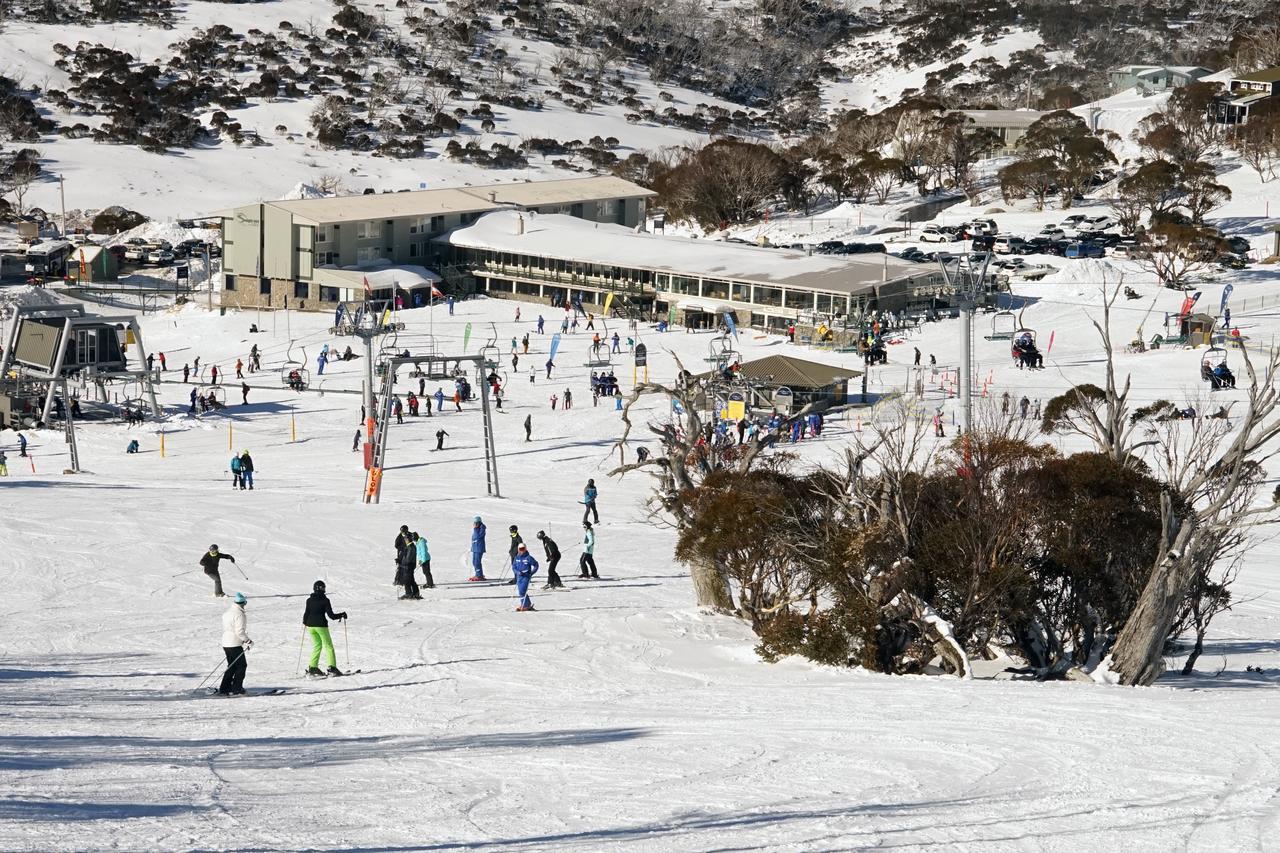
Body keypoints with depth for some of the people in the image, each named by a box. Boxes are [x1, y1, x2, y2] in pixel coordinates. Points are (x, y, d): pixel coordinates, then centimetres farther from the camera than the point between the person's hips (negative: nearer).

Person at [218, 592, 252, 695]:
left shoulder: (227, 613, 13)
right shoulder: (239, 614, -16)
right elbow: (239, 631, -22)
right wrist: (248, 641, -12)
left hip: (226, 644, 9)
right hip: (235, 645, -9)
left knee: (232, 667, 16)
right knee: (241, 665, 2)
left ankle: (224, 689, 14)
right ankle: (236, 689, 1)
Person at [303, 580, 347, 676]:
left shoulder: (309, 600, 3)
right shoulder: (325, 600, -9)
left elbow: (306, 613, 4)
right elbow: (331, 615, -10)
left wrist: (305, 622, 26)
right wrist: (342, 615, 6)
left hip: (310, 625, 5)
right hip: (321, 625, -4)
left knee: (317, 646, 18)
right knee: (328, 646, 4)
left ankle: (312, 667, 11)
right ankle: (332, 667, -4)